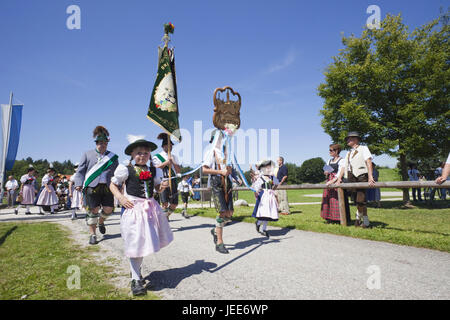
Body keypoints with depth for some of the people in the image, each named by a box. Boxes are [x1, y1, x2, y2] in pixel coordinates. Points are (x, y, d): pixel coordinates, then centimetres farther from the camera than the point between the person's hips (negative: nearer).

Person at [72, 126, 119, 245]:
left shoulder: (113, 157, 13)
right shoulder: (88, 154, 10)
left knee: (109, 209, 0)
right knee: (93, 210, -2)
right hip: (92, 187, -2)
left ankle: (101, 222, 34)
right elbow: (80, 171, 8)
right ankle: (92, 234, 11)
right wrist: (79, 184, -5)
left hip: (107, 187, 2)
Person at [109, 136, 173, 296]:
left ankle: (136, 270, 40)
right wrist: (120, 198, -13)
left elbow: (157, 188, 15)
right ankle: (136, 279, 11)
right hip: (134, 208, -5)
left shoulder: (153, 170, 7)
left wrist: (163, 186, -8)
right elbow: (113, 185, 2)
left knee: (146, 241, 16)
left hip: (150, 208, 5)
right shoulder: (126, 170, -6)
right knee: (135, 244, -2)